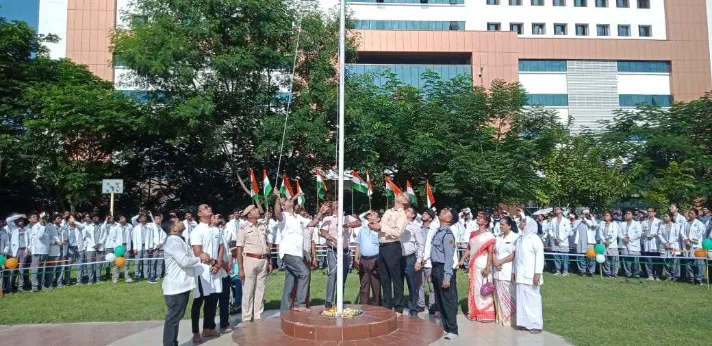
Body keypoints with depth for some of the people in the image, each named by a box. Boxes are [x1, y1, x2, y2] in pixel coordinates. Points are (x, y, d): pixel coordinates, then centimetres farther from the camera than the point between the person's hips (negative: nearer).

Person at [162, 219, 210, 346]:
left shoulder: (178, 240, 15)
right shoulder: (173, 241, -18)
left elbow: (187, 258, 19)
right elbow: (184, 261, -27)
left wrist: (201, 257, 2)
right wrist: (200, 258, -11)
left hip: (181, 286, 10)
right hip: (176, 287, -10)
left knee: (176, 317, 17)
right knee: (173, 318, -2)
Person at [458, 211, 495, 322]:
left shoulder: (489, 235, -7)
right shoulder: (473, 234, 13)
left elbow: (490, 252, -14)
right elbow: (468, 249, 14)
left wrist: (487, 267, -21)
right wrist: (462, 259, 3)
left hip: (482, 265, -7)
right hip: (473, 265, 7)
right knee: (473, 288, 12)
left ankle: (485, 314, 7)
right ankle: (474, 312, 23)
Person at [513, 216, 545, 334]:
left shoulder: (534, 238, -8)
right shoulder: (520, 238, 15)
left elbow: (540, 256, -14)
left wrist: (537, 273, -19)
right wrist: (514, 271, 17)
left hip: (530, 276, -7)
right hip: (520, 275, 7)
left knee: (532, 299, -2)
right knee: (521, 299, 9)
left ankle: (536, 325, 6)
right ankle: (524, 322, 17)